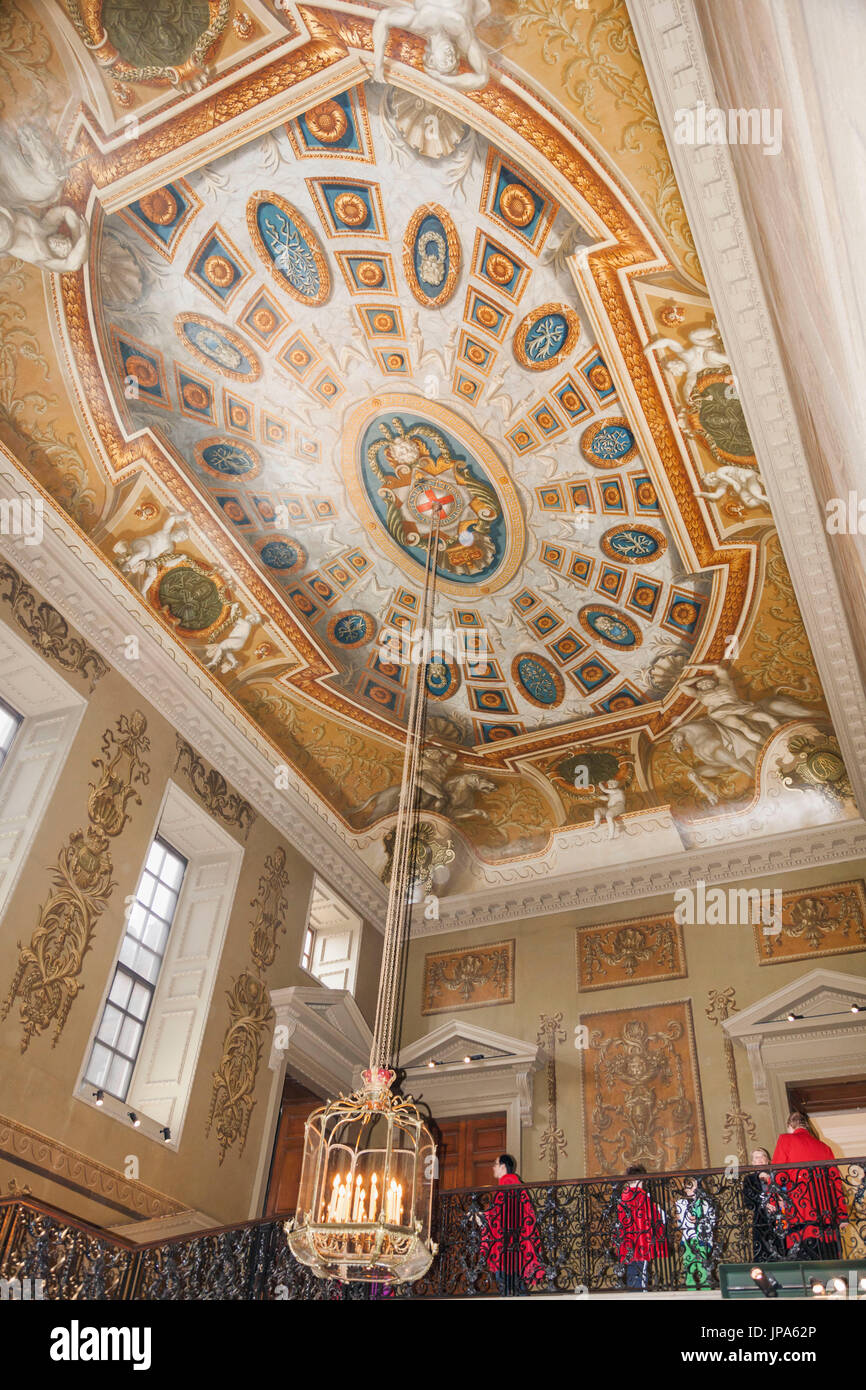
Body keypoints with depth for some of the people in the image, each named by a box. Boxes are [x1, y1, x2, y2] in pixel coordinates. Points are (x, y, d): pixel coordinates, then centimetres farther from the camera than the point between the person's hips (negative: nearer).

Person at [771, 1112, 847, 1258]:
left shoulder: (785, 1140, 5)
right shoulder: (824, 1147, 18)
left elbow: (777, 1174, -2)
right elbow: (836, 1180, 16)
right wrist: (842, 1215, 19)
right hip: (828, 1212, 5)